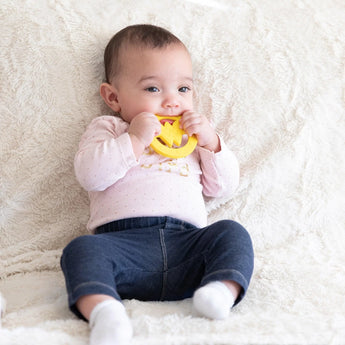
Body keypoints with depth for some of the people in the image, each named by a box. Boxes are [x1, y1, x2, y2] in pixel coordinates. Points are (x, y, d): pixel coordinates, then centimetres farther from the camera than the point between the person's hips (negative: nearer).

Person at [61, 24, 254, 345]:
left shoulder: (196, 136, 31)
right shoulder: (107, 128, 20)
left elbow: (223, 187, 23)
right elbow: (89, 175, 1)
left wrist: (211, 143, 9)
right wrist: (134, 141, -5)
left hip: (187, 240, 3)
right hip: (123, 239, -3)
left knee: (231, 233, -21)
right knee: (82, 249, -30)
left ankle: (223, 289, -44)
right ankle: (102, 308, -54)